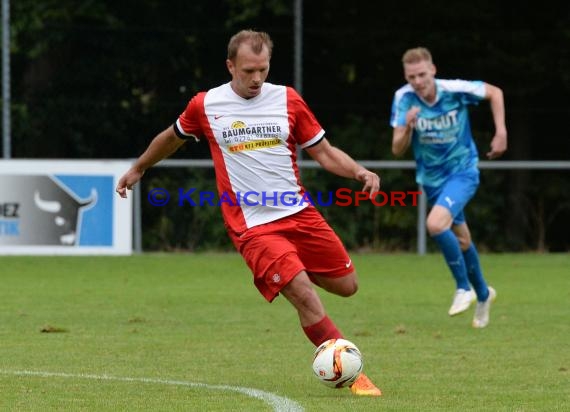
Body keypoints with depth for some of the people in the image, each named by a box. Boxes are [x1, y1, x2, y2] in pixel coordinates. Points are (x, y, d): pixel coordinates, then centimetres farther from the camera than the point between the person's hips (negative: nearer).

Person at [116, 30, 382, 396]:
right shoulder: (205, 106, 0)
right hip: (253, 226, -4)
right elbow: (172, 138, 20)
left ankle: (293, 269, 36)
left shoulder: (287, 100, 3)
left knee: (347, 285, 5)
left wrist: (358, 171, -12)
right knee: (304, 296, -20)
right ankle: (353, 375, -14)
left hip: (300, 214, 4)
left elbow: (324, 152, 7)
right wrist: (138, 169, 34)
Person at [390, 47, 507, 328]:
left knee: (436, 223, -28)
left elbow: (494, 92, -2)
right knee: (460, 240, 17)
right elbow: (397, 150, -16)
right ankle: (483, 294, 42)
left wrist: (501, 133, -8)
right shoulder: (403, 99, -15)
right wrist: (407, 128, -36)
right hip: (431, 178, 4)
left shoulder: (455, 91, -21)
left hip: (462, 171, -4)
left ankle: (464, 288, -10)